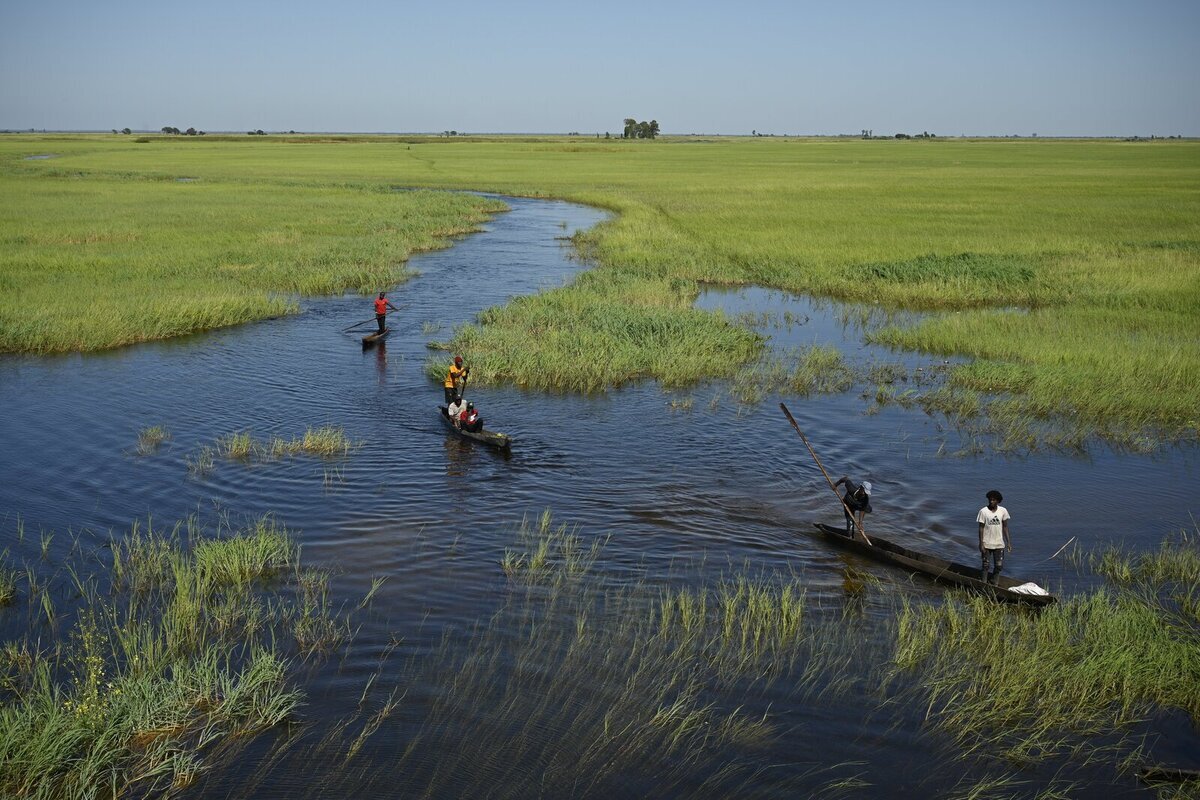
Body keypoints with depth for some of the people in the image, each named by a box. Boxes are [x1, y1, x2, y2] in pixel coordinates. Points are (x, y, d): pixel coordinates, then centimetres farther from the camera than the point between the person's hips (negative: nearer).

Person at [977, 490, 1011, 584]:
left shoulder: (1003, 511, -2)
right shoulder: (983, 511, -10)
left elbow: (1005, 527, 5)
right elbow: (981, 528, -7)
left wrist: (1008, 542, 2)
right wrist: (981, 544, -11)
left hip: (999, 544, 3)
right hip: (986, 544, -3)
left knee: (998, 566, 6)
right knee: (985, 566, 3)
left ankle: (994, 584, 24)